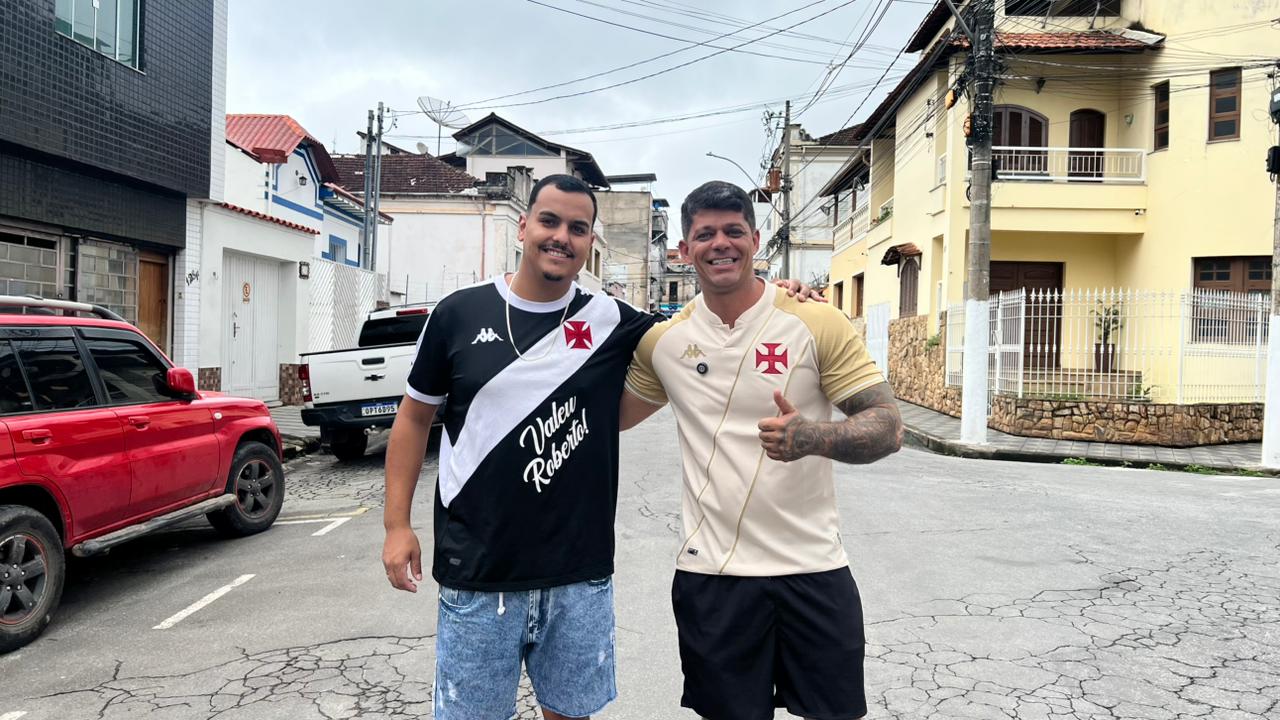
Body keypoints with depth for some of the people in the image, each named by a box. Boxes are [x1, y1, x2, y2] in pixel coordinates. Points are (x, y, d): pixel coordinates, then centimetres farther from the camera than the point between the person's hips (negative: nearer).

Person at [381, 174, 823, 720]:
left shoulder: (612, 322, -1)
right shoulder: (460, 313, -1)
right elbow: (415, 417, 7)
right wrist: (398, 524, 2)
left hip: (581, 577, 1)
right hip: (477, 575, -1)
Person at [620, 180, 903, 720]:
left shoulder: (819, 325, -7)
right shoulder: (663, 339, 2)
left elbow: (888, 426, -9)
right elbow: (614, 416, 17)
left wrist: (813, 437, -28)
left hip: (813, 571, -1)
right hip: (709, 574, 2)